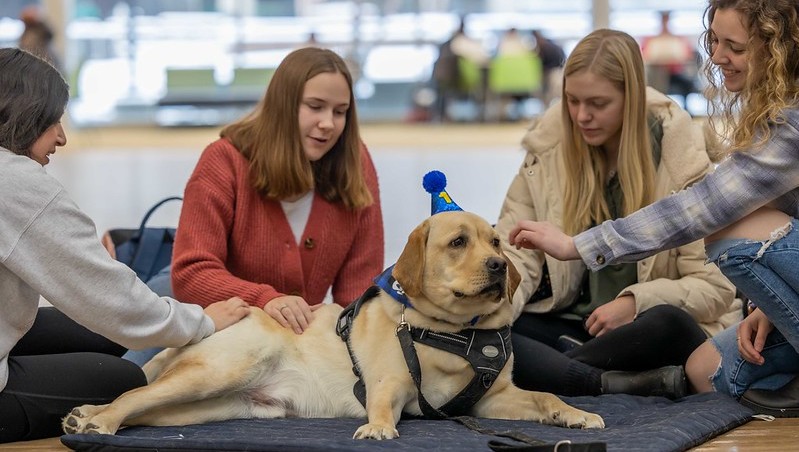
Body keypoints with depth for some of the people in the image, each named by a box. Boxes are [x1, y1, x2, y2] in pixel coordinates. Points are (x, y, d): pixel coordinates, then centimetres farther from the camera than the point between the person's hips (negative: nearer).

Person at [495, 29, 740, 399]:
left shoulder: (682, 159, -8)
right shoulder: (549, 152, 1)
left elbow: (715, 285, -8)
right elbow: (516, 253, -4)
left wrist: (636, 302, -24)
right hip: (569, 323, 3)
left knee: (668, 323, -38)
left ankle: (544, 373, -20)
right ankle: (630, 384, -28)